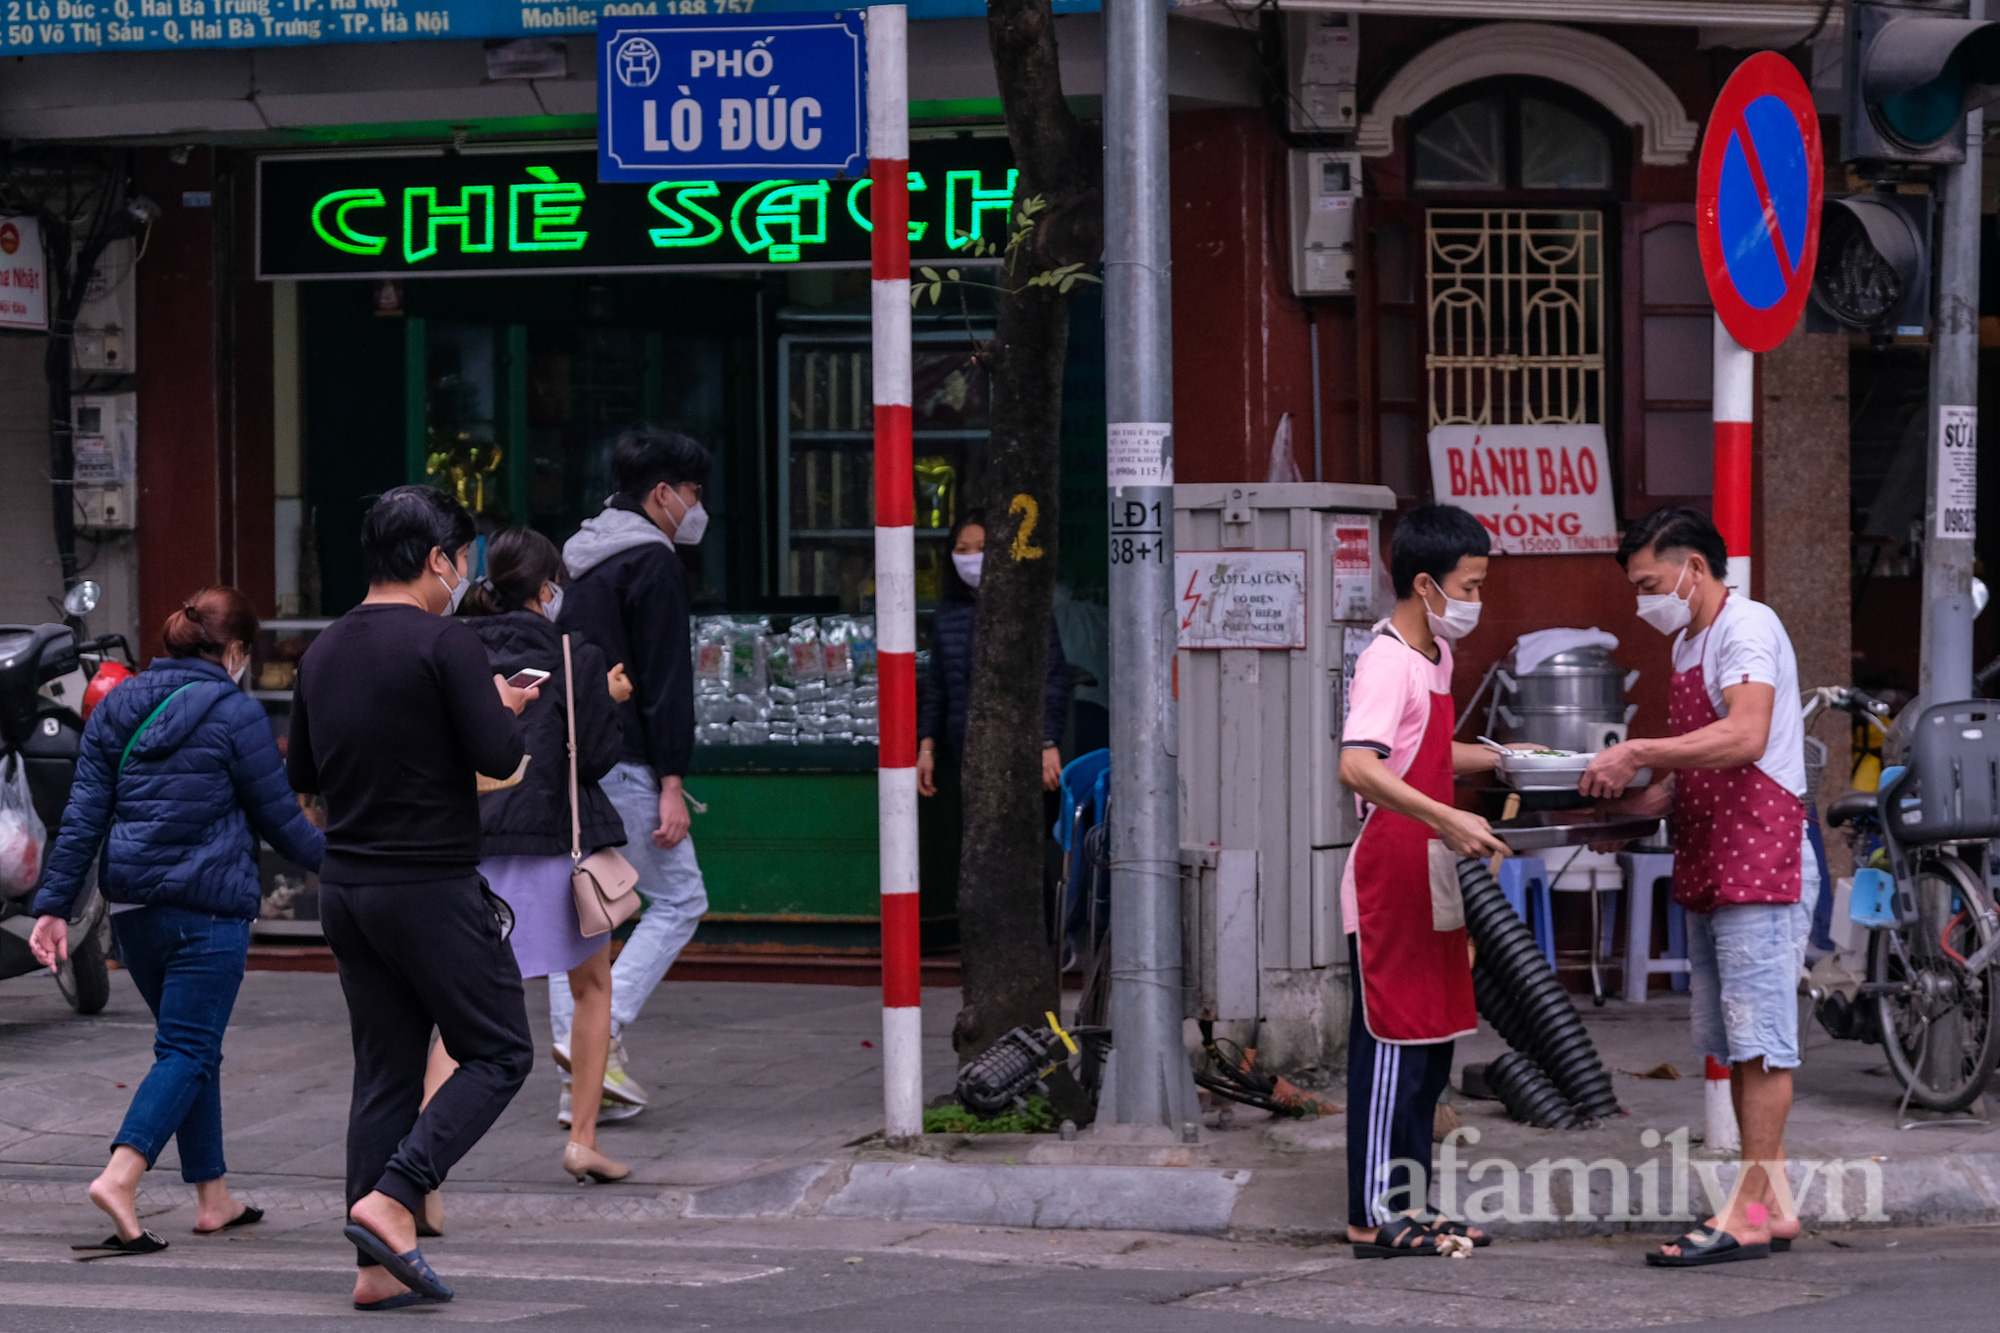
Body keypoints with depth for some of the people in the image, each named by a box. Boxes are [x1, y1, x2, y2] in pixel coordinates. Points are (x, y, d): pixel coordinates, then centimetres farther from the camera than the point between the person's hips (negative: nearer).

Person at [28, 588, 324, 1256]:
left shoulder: (117, 706, 9)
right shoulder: (235, 713, -8)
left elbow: (83, 816, 6)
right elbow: (280, 819, -2)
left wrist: (54, 905, 6)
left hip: (134, 909, 6)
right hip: (209, 908, -6)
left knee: (192, 1046, 17)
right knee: (188, 1050, -4)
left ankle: (213, 1197, 21)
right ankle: (121, 1177, -23)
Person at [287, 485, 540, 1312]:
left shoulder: (324, 651, 9)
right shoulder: (444, 644, -13)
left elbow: (301, 772, 17)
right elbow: (500, 758, -17)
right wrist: (506, 710, 4)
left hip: (346, 889, 7)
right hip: (432, 889, -7)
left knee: (385, 1072, 10)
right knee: (498, 1053, 3)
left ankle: (379, 1269, 7)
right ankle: (392, 1199, -12)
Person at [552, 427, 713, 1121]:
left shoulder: (584, 560, 18)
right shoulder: (653, 563, -10)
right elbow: (664, 681, -15)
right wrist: (671, 784, -16)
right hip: (620, 763, -9)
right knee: (678, 899, 1)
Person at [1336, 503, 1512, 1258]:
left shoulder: (1434, 657, 14)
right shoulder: (1388, 663, -18)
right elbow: (1358, 767, -34)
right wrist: (1448, 820, -38)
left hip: (1429, 886, 10)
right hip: (1390, 884, -10)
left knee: (1430, 1047, 13)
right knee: (1390, 1047, -5)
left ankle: (1410, 1204, 21)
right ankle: (1374, 1218, 0)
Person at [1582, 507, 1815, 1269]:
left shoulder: (1748, 628, -10)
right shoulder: (1688, 643, 19)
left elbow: (1744, 737, -25)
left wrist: (1637, 753, -22)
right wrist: (1626, 803, 9)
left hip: (1760, 863, -10)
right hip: (1707, 867, 10)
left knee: (1759, 1040, -9)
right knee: (1733, 1046, 10)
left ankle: (1749, 1213, -10)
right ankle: (1774, 1204, 14)